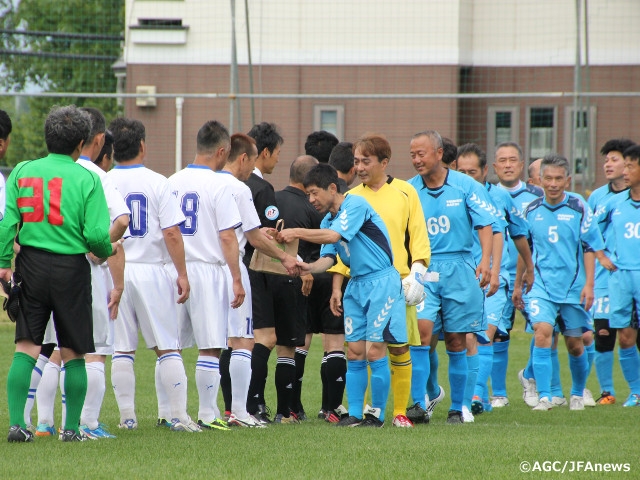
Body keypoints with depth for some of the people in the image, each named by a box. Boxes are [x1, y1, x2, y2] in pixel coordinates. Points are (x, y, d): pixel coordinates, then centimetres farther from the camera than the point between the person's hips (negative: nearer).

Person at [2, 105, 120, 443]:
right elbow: (96, 234, -11)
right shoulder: (86, 179, -6)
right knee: (73, 353, 8)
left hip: (31, 264, 2)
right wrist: (108, 251, 9)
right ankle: (72, 427, 10)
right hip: (71, 268, -2)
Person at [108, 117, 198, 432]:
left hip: (114, 273, 2)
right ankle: (177, 415, -2)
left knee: (122, 350, 6)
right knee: (168, 347, 2)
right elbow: (171, 233, -8)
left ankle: (127, 416, 7)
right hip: (151, 271, -2)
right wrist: (182, 273, -2)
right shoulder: (157, 182, -4)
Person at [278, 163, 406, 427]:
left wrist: (297, 233, -19)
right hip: (356, 285, 8)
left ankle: (377, 414, -1)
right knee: (354, 353, 4)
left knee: (374, 351, -8)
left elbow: (333, 236, -24)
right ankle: (355, 414, 6)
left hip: (381, 280, -8)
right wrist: (309, 267, -15)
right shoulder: (327, 221, 13)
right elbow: (328, 258, 5)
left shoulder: (356, 204, -12)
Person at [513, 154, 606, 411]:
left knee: (575, 344, 8)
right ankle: (544, 397, -17)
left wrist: (589, 284, -10)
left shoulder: (579, 207, -5)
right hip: (542, 286, 1)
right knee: (542, 334, -18)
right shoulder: (532, 211, 4)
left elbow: (590, 247, -3)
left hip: (573, 287, -1)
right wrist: (518, 285, 19)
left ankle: (577, 394, 30)